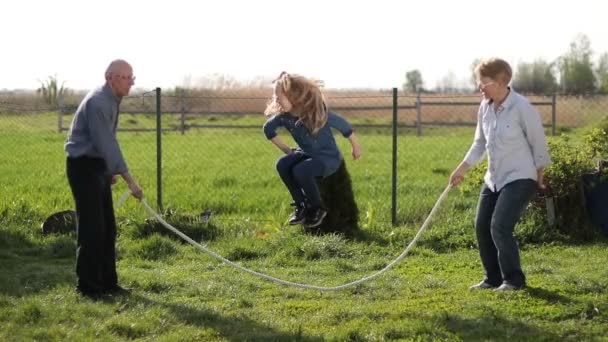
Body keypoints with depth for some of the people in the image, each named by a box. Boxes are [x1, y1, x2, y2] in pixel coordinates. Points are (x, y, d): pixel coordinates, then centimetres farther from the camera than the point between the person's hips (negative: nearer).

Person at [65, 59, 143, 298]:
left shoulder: (112, 100, 10)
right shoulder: (97, 102, -21)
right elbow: (106, 143, -26)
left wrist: (111, 170, 14)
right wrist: (129, 179, -27)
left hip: (98, 166, 10)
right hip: (83, 166, -10)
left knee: (107, 228, 10)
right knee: (92, 228, -7)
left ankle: (107, 282, 16)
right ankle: (88, 285, 0)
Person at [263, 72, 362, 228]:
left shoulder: (318, 113, -26)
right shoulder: (284, 116, -10)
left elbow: (343, 126, -14)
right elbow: (268, 128, 9)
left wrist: (355, 147, 0)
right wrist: (286, 150, 5)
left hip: (329, 157, -6)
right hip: (307, 154, 6)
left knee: (300, 171, -31)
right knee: (282, 164, -19)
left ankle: (318, 209, -9)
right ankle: (301, 206, -6)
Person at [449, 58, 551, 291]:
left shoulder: (521, 108, -18)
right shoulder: (485, 107, 2)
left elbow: (538, 143, -8)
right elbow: (480, 142, 14)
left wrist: (539, 174, 0)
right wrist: (463, 168, 10)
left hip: (520, 178, -8)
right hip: (494, 178, 8)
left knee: (500, 226, -17)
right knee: (482, 227, 6)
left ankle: (514, 280, -2)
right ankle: (493, 278, 19)